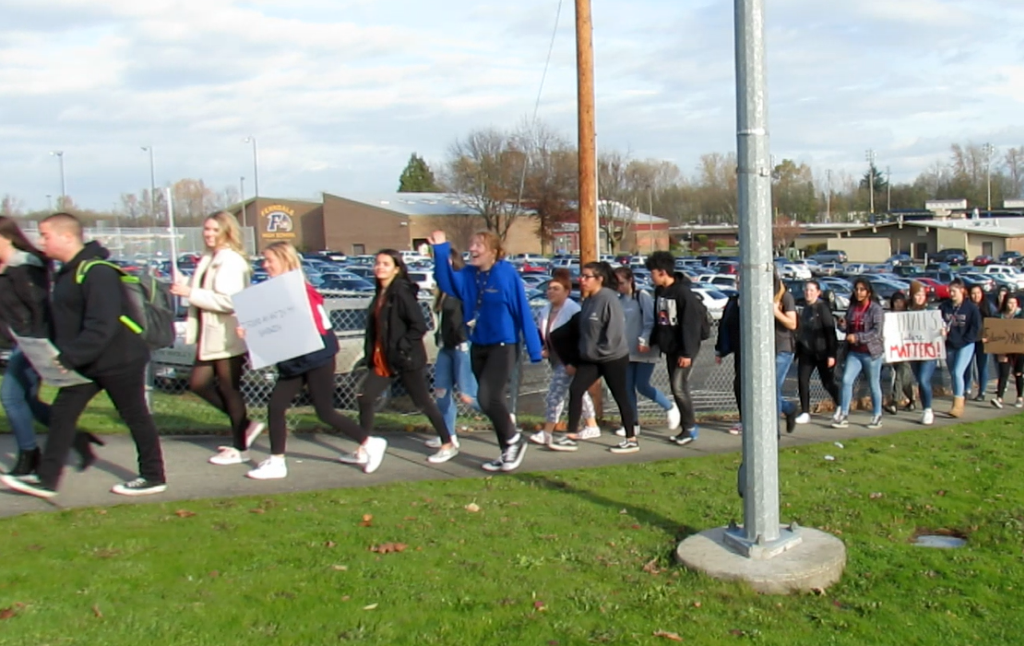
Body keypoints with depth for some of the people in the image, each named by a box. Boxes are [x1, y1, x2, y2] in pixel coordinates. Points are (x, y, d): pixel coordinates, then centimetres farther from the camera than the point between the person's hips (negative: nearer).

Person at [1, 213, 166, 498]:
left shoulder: (97, 272, -21)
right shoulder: (67, 273, 10)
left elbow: (101, 327, -28)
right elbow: (66, 322, 18)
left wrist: (69, 357, -28)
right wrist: (60, 354, 9)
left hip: (118, 359, -9)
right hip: (85, 363, 9)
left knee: (135, 417, 4)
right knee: (61, 413, 7)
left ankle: (153, 477, 17)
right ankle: (46, 479, 14)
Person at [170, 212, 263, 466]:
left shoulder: (232, 261, -15)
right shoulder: (208, 259, 13)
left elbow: (228, 301, -25)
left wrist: (190, 292, -21)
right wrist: (184, 286, 0)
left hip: (228, 337, -9)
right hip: (211, 335, 9)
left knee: (229, 389, 1)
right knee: (199, 383, 11)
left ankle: (240, 448, 16)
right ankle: (244, 425, 23)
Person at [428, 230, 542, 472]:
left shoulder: (507, 274, -12)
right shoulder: (468, 275, 4)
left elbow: (523, 312, -11)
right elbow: (447, 283, -12)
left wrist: (534, 349, -12)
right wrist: (440, 252, -19)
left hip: (502, 346, -6)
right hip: (478, 347, 7)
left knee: (487, 397, -15)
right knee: (492, 400, 11)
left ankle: (514, 440, 9)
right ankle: (508, 452, 24)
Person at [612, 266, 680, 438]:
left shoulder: (642, 297, -9)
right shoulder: (618, 300, 8)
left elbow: (650, 322, -13)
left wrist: (644, 340, -21)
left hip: (644, 351, -6)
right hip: (627, 351, 6)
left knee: (642, 386, -7)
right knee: (628, 388, 5)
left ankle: (670, 407, 16)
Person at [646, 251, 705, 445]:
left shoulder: (683, 292, -18)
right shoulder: (659, 291, 8)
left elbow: (691, 325, -19)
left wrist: (687, 352, -20)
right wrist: (653, 341, 18)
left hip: (683, 349, -8)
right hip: (669, 347, 8)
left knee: (679, 387, -11)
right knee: (676, 387, 10)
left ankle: (690, 427, 2)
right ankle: (686, 427, 18)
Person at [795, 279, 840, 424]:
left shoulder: (822, 307, -11)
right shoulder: (806, 308, 12)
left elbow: (830, 331, -14)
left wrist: (831, 354, -17)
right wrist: (798, 350, 15)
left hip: (822, 351, -6)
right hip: (807, 351, 6)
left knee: (827, 383, 4)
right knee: (802, 381, -6)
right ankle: (805, 413, 0)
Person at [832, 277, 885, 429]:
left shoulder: (876, 309, -8)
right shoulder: (852, 308, 10)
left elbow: (877, 331, -16)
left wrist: (857, 337, -21)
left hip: (871, 352, -5)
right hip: (854, 352, 5)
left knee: (873, 384, 6)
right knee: (846, 380, -8)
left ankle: (877, 416, 19)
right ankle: (843, 415, -5)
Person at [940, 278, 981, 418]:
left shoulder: (971, 307, -5)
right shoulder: (944, 307, 3)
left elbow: (976, 327, -5)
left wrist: (963, 340, -11)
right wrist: (941, 331, -13)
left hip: (966, 346, -4)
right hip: (949, 346, 4)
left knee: (958, 373, -17)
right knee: (953, 375, 9)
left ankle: (958, 405, -14)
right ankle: (959, 404, 20)